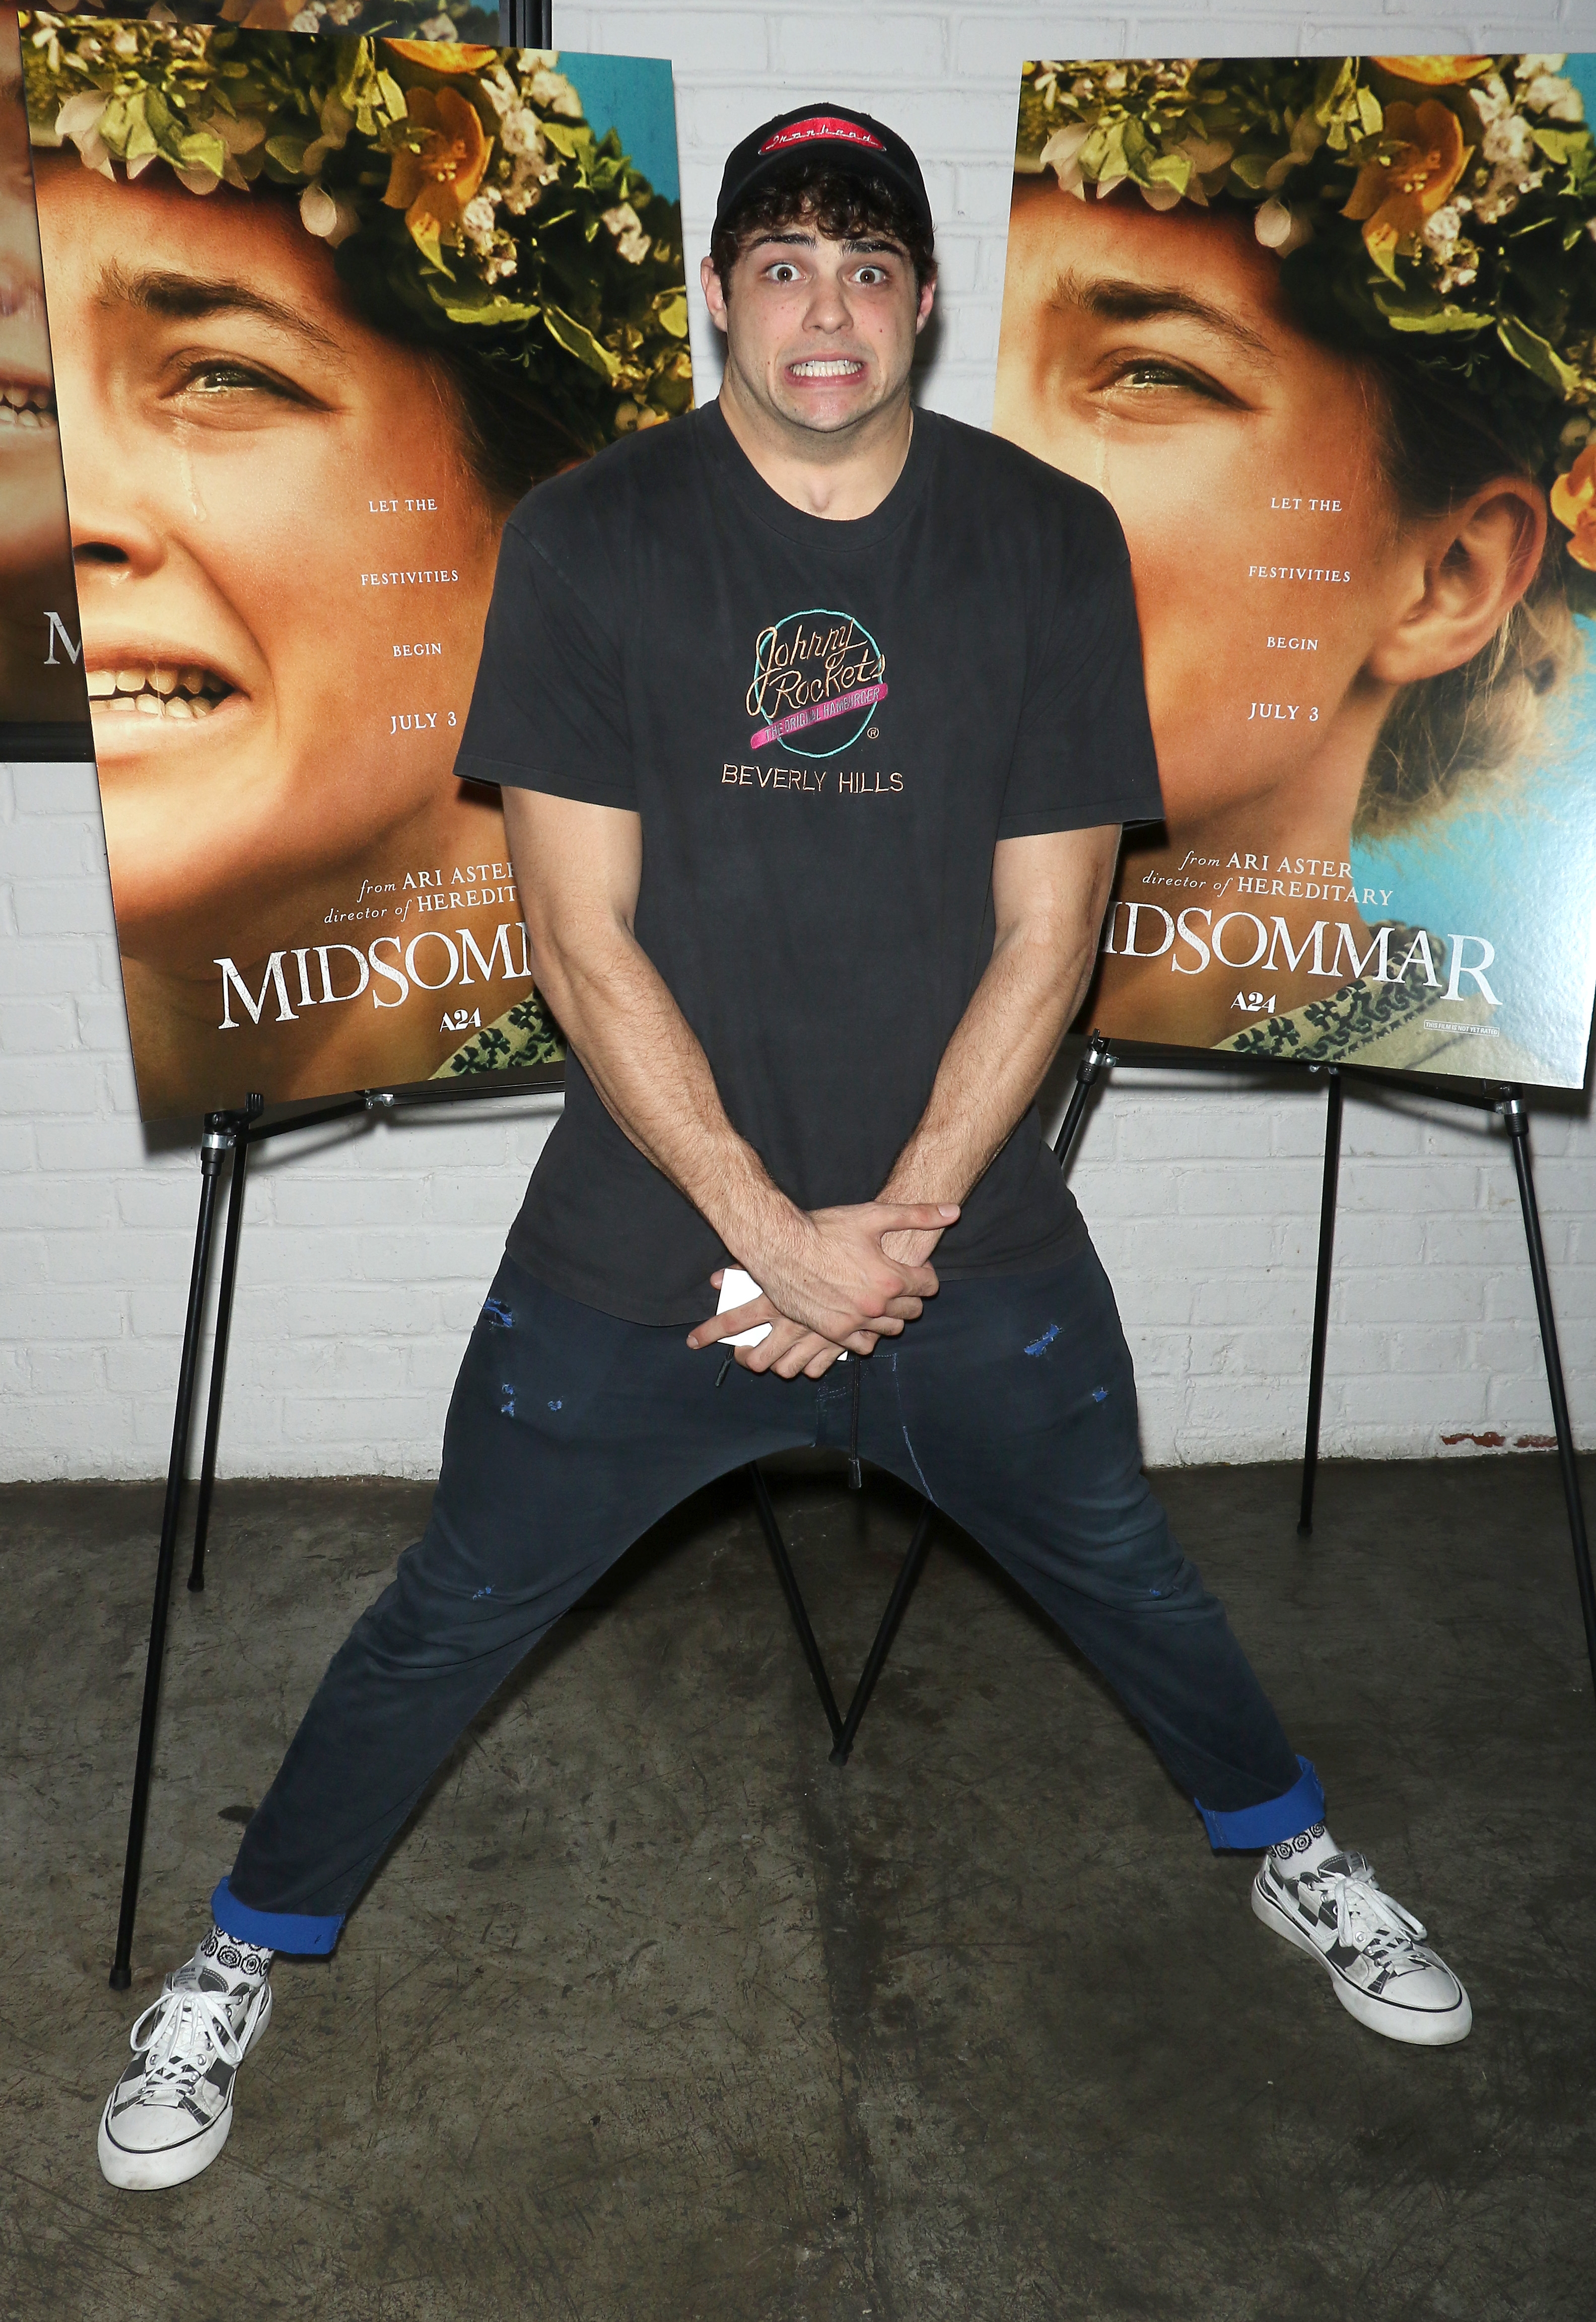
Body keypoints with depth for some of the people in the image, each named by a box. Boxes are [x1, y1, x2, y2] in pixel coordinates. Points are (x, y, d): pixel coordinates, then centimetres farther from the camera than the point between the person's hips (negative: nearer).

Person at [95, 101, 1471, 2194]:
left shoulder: (1050, 545, -2)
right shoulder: (591, 539, -5)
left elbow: (1046, 931, -4)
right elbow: (582, 937, -10)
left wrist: (895, 1224, -11)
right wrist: (769, 1227, -15)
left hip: (970, 1238, 2)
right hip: (641, 1239, -1)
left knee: (1128, 1576, 19)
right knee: (452, 1619, 8)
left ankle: (1295, 1860, 48)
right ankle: (246, 1961, 35)